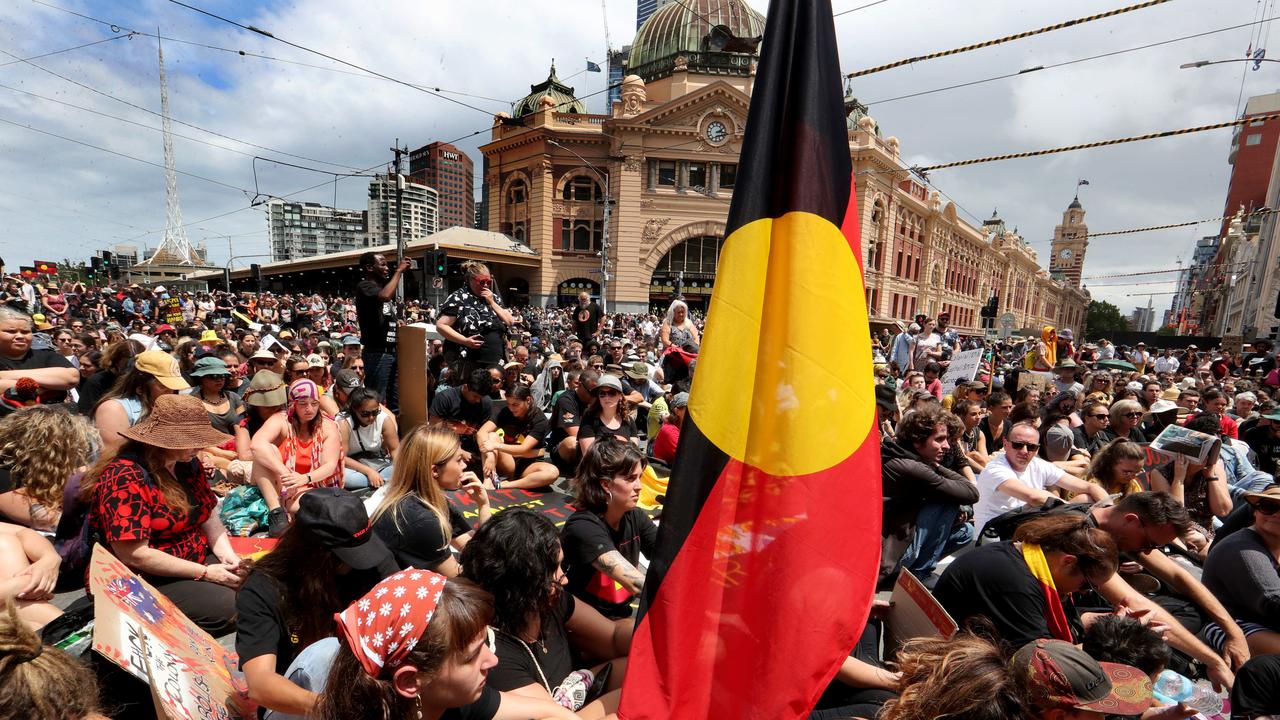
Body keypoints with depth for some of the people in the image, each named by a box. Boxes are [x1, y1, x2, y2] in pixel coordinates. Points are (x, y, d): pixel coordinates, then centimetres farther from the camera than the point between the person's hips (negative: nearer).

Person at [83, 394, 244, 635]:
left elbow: (209, 516, 7)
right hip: (146, 580, -8)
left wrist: (227, 554, -11)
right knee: (229, 608, -24)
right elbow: (133, 555, -24)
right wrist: (204, 573, -21)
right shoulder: (125, 477, -21)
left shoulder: (188, 464, 4)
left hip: (197, 560, 8)